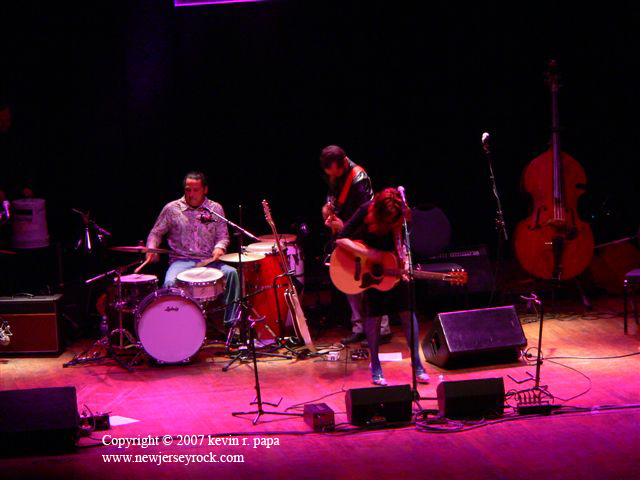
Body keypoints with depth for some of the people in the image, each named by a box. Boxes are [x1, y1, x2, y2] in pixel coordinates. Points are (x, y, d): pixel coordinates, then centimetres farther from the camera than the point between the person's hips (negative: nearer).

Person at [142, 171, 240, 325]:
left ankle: (232, 323, -21)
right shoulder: (172, 209, 5)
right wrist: (151, 248, -9)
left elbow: (223, 235, 11)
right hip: (181, 260, -1)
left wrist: (220, 247, -12)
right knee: (170, 283, -34)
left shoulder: (215, 209, 9)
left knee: (231, 273, -27)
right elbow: (156, 233, 11)